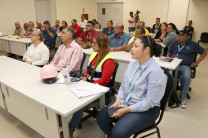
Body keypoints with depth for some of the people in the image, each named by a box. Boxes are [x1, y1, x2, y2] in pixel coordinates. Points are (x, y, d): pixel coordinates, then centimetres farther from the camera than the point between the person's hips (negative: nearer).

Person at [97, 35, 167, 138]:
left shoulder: (155, 71, -22)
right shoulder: (132, 63, 1)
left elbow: (149, 102, -21)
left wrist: (126, 110, -19)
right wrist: (118, 101, -7)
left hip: (146, 109, -6)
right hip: (125, 101, 7)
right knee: (101, 118, -6)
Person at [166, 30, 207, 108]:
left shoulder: (193, 45, 11)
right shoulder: (174, 44, 18)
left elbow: (204, 53, 18)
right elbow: (168, 54, 23)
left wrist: (196, 62, 7)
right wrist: (168, 58, -1)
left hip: (184, 66, -2)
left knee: (186, 78, -34)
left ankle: (182, 98, -11)